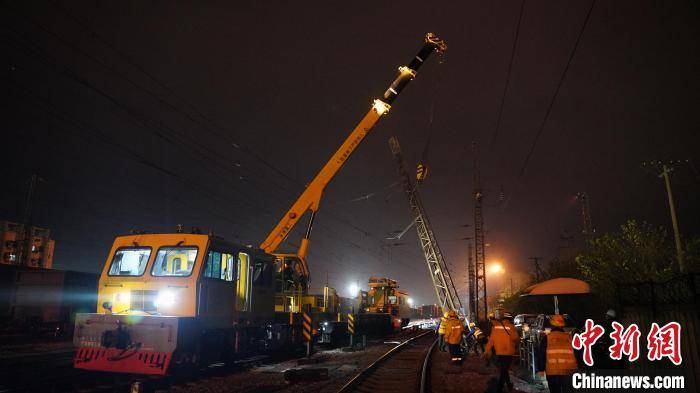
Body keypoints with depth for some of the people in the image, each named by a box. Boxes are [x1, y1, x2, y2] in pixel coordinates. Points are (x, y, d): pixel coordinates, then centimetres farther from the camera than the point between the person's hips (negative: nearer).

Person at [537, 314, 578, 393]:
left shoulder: (547, 338, -1)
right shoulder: (569, 337, 6)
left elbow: (541, 355, 1)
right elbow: (576, 354, 14)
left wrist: (541, 369, 10)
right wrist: (575, 367, 26)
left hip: (552, 372, -2)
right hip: (568, 372, 2)